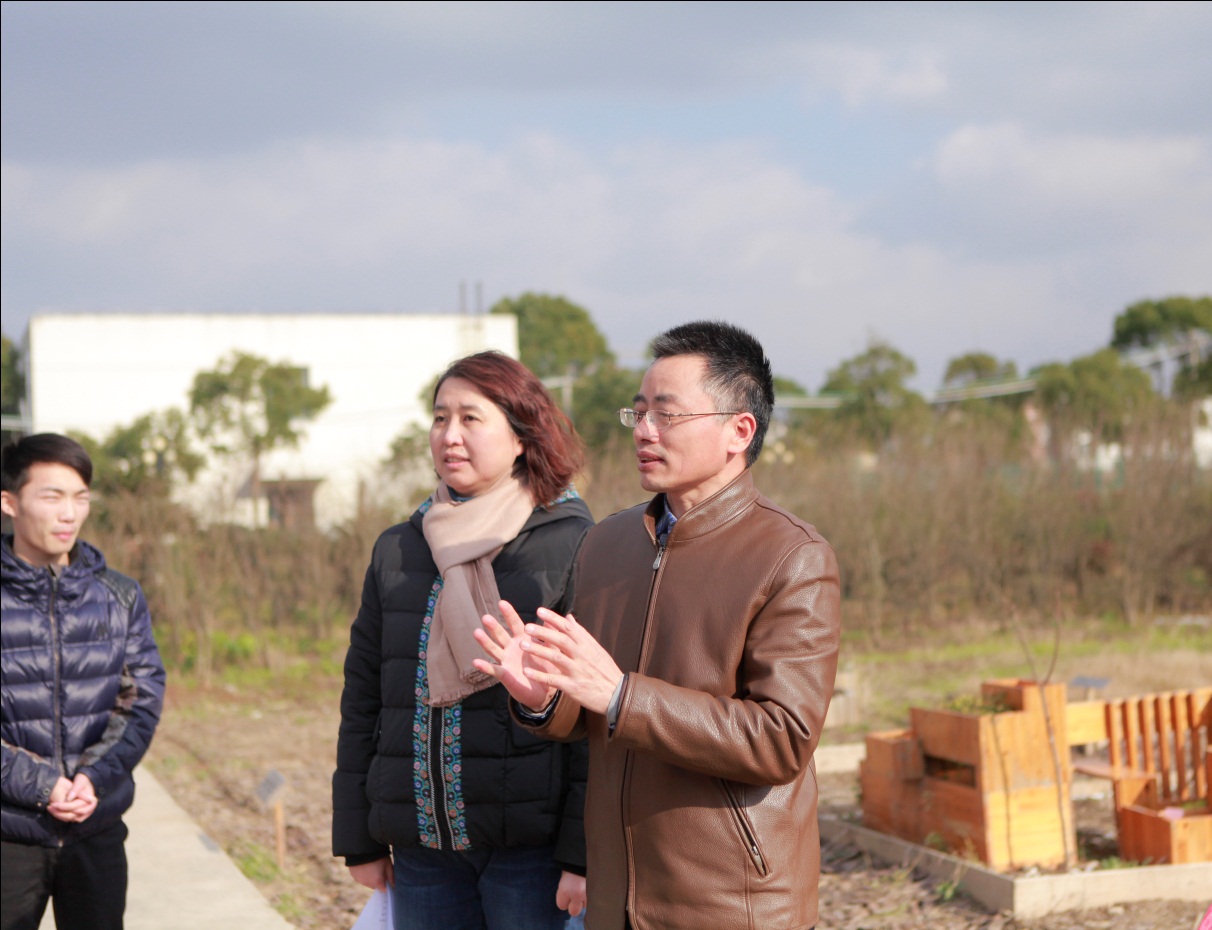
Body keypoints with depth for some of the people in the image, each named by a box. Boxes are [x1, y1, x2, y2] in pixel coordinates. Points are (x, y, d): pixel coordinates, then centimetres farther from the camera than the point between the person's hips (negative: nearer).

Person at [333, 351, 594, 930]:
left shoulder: (574, 546, -5)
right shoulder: (397, 551, 11)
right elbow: (362, 699, 14)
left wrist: (584, 854, -13)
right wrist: (359, 839, 10)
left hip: (532, 848, -4)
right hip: (423, 851, 5)